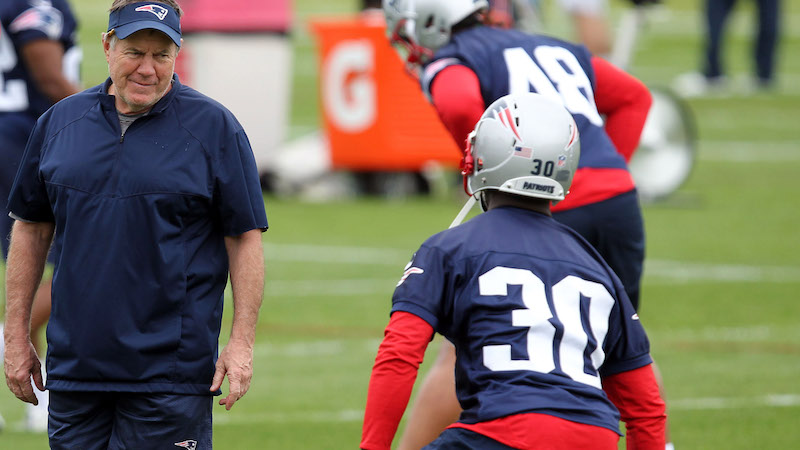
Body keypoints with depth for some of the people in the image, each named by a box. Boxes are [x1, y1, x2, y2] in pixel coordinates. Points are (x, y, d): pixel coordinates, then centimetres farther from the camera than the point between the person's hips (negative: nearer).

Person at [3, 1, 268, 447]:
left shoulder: (214, 127, -1)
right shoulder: (59, 122, 9)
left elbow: (245, 238, -1)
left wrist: (242, 342, -8)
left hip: (170, 373, -4)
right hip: (75, 364, 4)